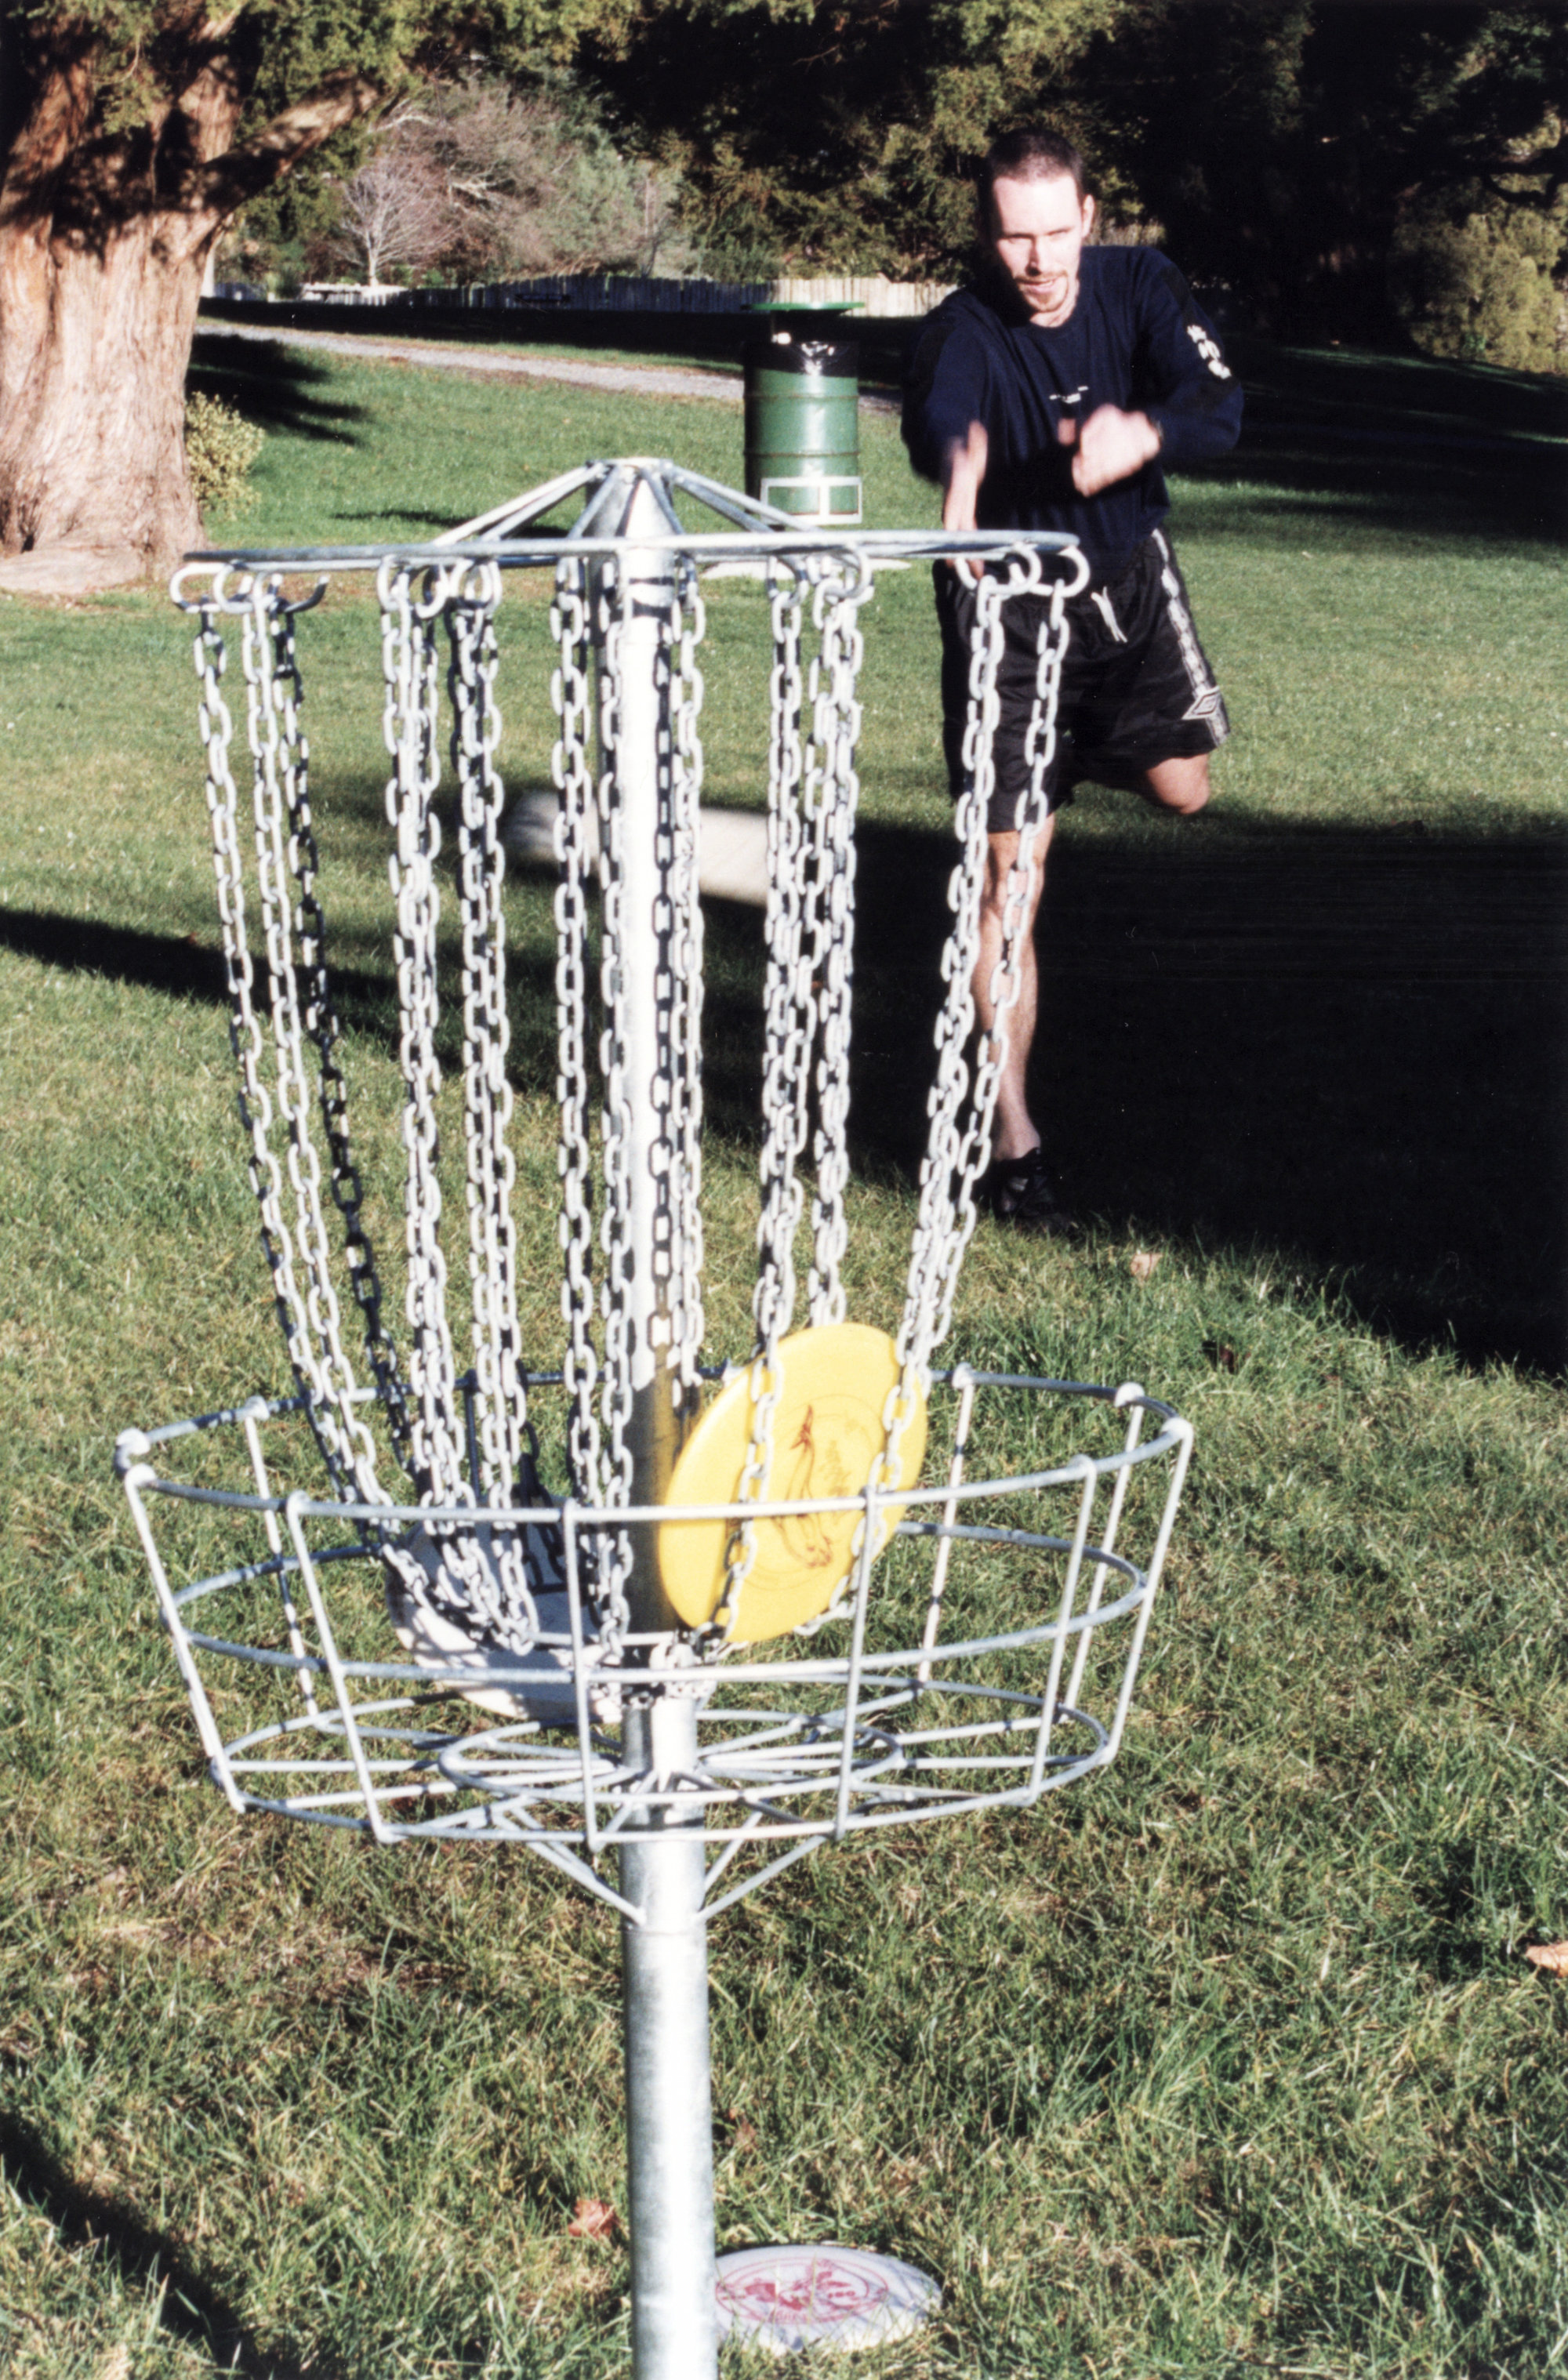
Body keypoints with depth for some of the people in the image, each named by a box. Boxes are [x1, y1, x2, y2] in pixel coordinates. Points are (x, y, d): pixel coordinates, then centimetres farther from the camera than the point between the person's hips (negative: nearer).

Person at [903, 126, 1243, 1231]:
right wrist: (959, 461, -72)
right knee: (1012, 880, -7)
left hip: (1126, 573, 4)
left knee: (1182, 792, 14)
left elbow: (1220, 404, -27)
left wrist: (1146, 433, -50)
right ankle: (1014, 1138, 0)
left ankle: (1079, 750, 50)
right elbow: (935, 417, -48)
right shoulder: (965, 330, -25)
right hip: (1007, 604, -4)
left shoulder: (1140, 286, -15)